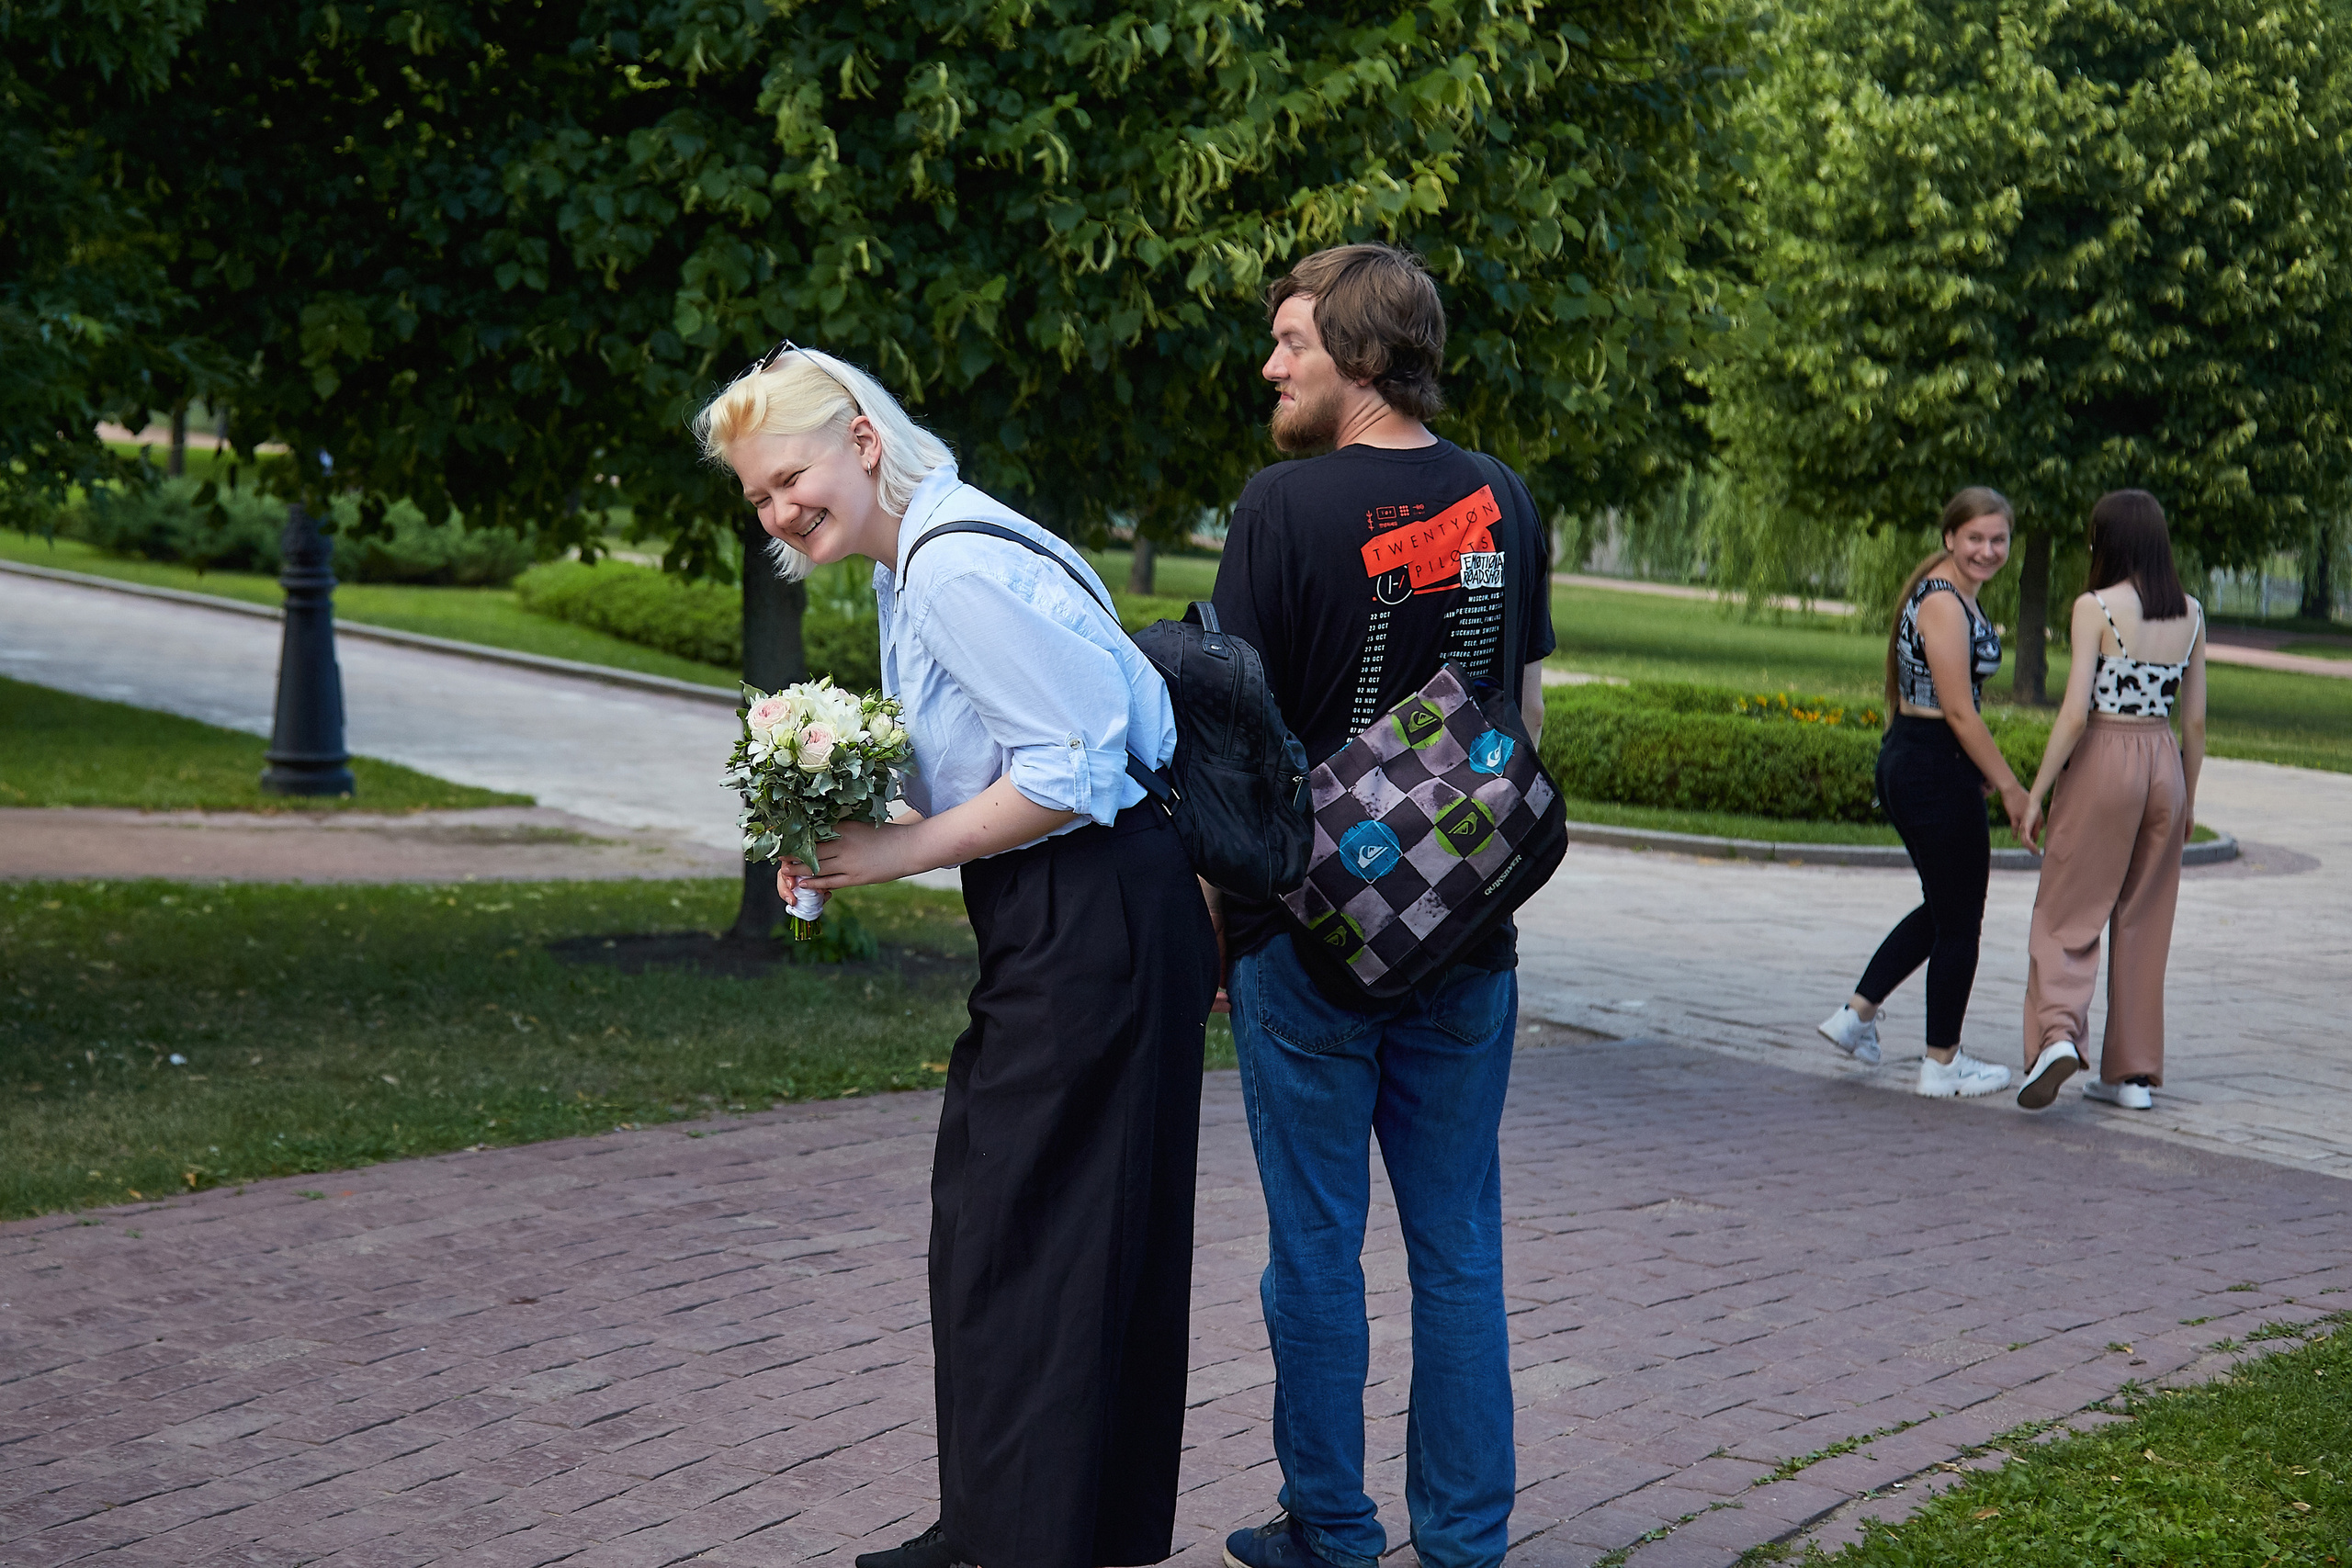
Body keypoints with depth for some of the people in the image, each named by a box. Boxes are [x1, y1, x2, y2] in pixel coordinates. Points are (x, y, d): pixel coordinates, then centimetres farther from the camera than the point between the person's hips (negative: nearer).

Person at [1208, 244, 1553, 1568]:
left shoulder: (1286, 506, -12)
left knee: (1319, 1248, 7)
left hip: (1311, 931, -4)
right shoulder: (1504, 505, 3)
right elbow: (1530, 710, 11)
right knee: (1459, 1248, 11)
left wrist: (1212, 916, -1)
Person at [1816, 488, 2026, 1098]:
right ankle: (1942, 1064, 14)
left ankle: (1856, 1014, 24)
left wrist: (1979, 775, 20)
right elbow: (1958, 711, -20)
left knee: (1944, 908, 22)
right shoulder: (1944, 603, -18)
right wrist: (2009, 785, -14)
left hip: (1907, 760, 10)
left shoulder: (1957, 596, 13)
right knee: (1959, 920, 3)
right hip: (1936, 768, -10)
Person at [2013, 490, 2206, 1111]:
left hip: (2102, 759, -5)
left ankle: (2057, 1033, -18)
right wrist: (2188, 800, 18)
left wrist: (2035, 794, -10)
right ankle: (2133, 1072, 15)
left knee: (2066, 913, 3)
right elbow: (2195, 719, 8)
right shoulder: (2190, 613, 5)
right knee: (2143, 924, 12)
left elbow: (2075, 713, -16)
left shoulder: (2095, 608, -11)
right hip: (2164, 763, 5)